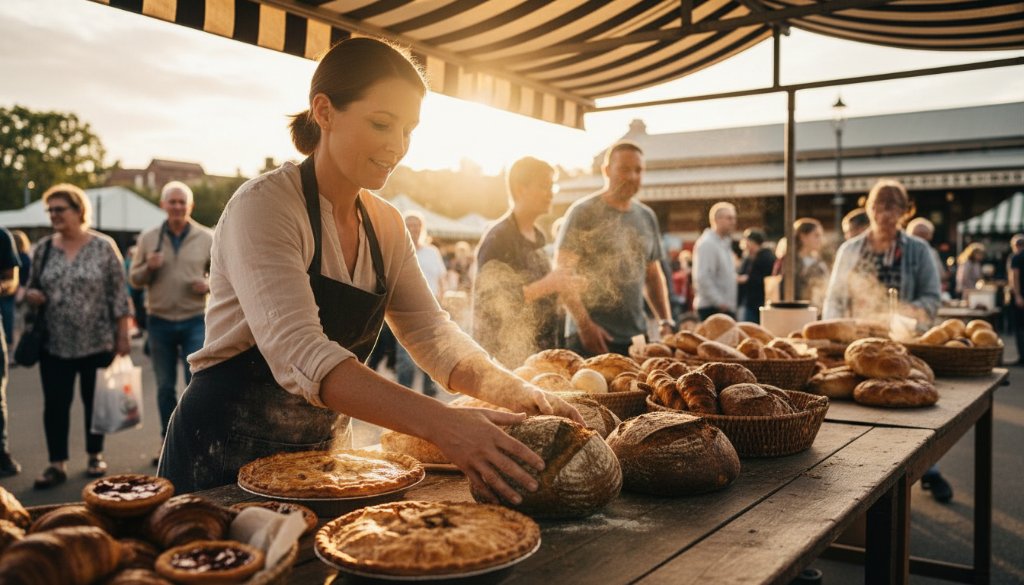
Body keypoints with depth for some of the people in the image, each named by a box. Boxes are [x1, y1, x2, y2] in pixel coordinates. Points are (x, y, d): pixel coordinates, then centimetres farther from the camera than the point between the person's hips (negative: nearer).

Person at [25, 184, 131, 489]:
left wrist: (123, 335, -7)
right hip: (54, 343, 3)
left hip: (97, 341, -3)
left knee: (95, 401, 9)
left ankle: (96, 456, 24)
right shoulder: (43, 248, 5)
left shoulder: (103, 247, -5)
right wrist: (30, 295, -8)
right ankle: (57, 464, 11)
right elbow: (34, 287, 16)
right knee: (55, 403, 2)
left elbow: (118, 294, -5)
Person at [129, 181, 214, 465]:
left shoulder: (207, 238, 1)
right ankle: (168, 441, 25)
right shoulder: (148, 238, 4)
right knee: (165, 386, 11)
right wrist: (148, 268, -13)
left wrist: (209, 285, -14)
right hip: (160, 322, 2)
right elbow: (134, 279, 8)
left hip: (195, 321, -2)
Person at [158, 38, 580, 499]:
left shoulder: (386, 226, 2)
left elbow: (428, 329, -3)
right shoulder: (263, 206, -20)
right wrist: (440, 423, -44)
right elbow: (298, 352, -33)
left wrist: (512, 391, -23)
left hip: (321, 456, 6)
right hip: (225, 459, -6)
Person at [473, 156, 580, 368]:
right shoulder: (497, 238, -10)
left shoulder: (537, 237, 14)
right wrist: (545, 286, -22)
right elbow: (489, 300, -18)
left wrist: (558, 284, 8)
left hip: (538, 349, 7)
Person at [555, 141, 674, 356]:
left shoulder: (647, 217, 13)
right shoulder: (583, 212, -4)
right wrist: (584, 325, -17)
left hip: (635, 337, 5)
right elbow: (563, 273, -9)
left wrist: (665, 321, 9)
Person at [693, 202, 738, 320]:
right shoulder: (707, 243, -13)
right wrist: (719, 302, -20)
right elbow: (702, 278, -21)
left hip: (726, 307, 10)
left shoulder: (725, 243, 18)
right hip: (712, 308, -9)